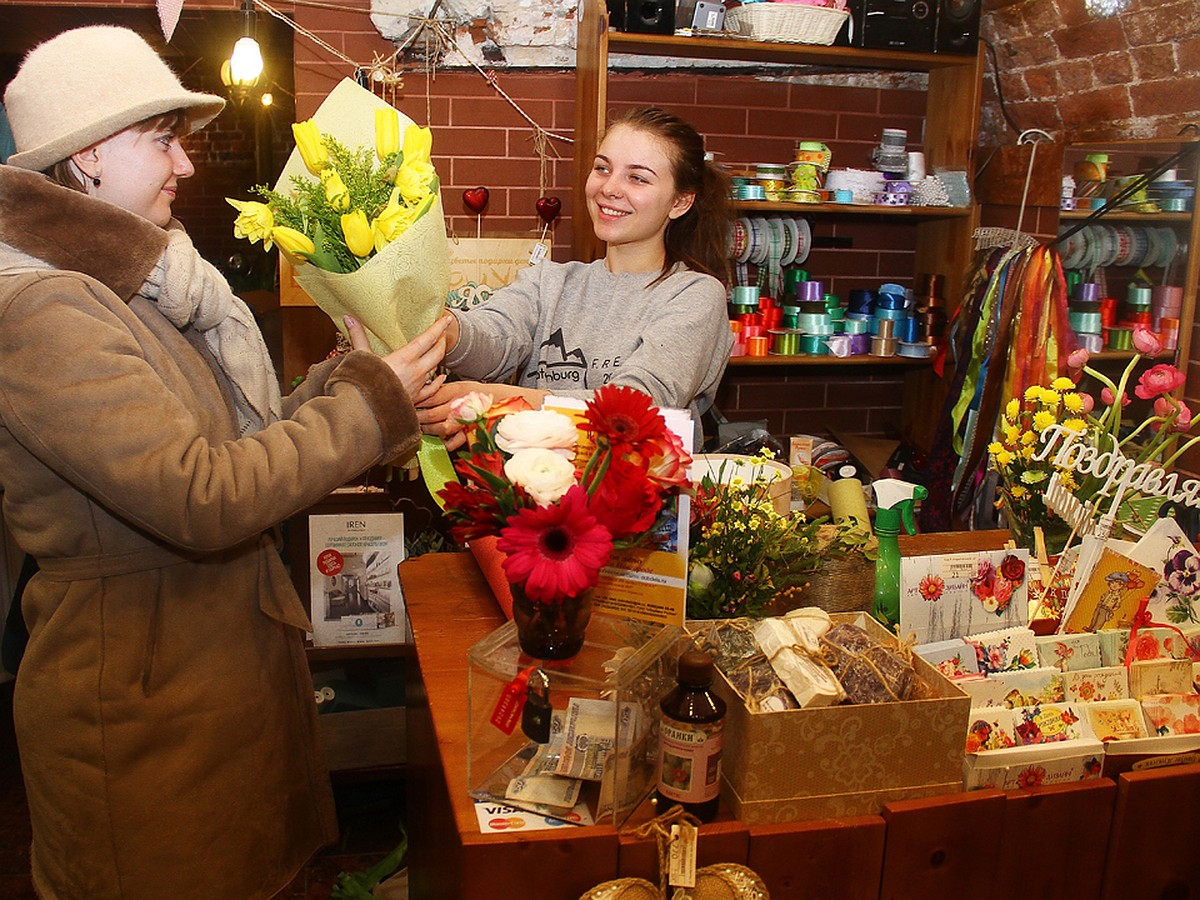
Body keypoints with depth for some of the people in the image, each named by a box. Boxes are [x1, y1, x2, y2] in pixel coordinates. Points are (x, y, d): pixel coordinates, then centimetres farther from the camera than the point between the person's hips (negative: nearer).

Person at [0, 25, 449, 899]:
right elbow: (204, 499, -30)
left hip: (228, 656, 9)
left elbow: (236, 443, 5)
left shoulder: (131, 288, 10)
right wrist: (369, 401, -21)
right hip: (140, 695, -8)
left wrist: (350, 371, -6)